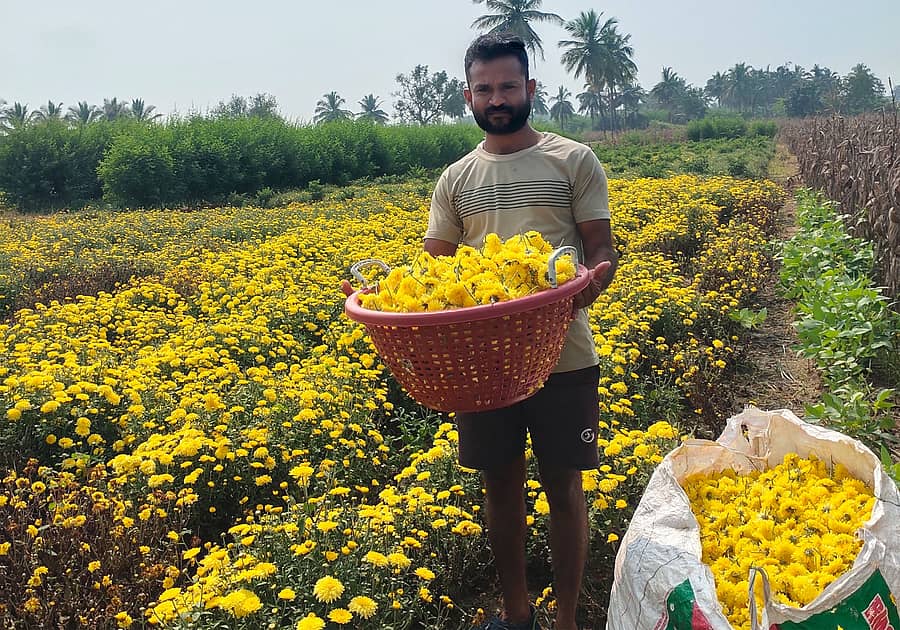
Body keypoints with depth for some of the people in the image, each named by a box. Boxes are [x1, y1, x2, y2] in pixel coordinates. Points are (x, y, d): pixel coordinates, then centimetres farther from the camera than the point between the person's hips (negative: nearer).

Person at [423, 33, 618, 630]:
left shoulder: (575, 161, 2)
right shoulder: (455, 180, 10)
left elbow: (601, 251, -1)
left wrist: (591, 283, -24)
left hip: (563, 355, -2)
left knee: (564, 488, 7)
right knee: (502, 485, 13)